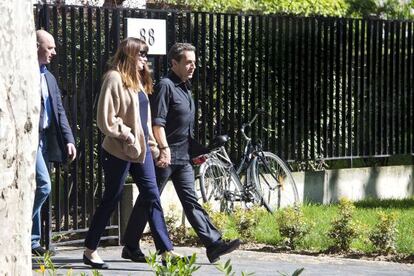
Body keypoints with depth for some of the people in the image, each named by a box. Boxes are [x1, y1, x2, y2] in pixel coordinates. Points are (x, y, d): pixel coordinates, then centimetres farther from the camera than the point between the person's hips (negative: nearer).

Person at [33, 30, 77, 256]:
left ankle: (31, 240, 14)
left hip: (45, 140, 8)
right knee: (43, 185, -16)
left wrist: (68, 140, 9)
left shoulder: (49, 77, 19)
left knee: (34, 189, 10)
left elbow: (59, 111, 18)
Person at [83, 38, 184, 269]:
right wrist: (126, 135, -17)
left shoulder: (139, 80, 16)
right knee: (112, 199, 0)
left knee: (152, 195, 2)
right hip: (119, 151, -8)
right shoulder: (115, 79, -11)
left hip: (141, 148, 8)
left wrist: (151, 143, 14)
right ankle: (90, 250, 10)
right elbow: (106, 118, -17)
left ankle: (166, 250, 0)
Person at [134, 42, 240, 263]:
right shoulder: (165, 86, -11)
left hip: (182, 157, 8)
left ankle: (214, 245, -9)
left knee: (190, 201, 1)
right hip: (165, 156, -8)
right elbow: (157, 122, -19)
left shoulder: (185, 88, 17)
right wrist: (164, 148, -25)